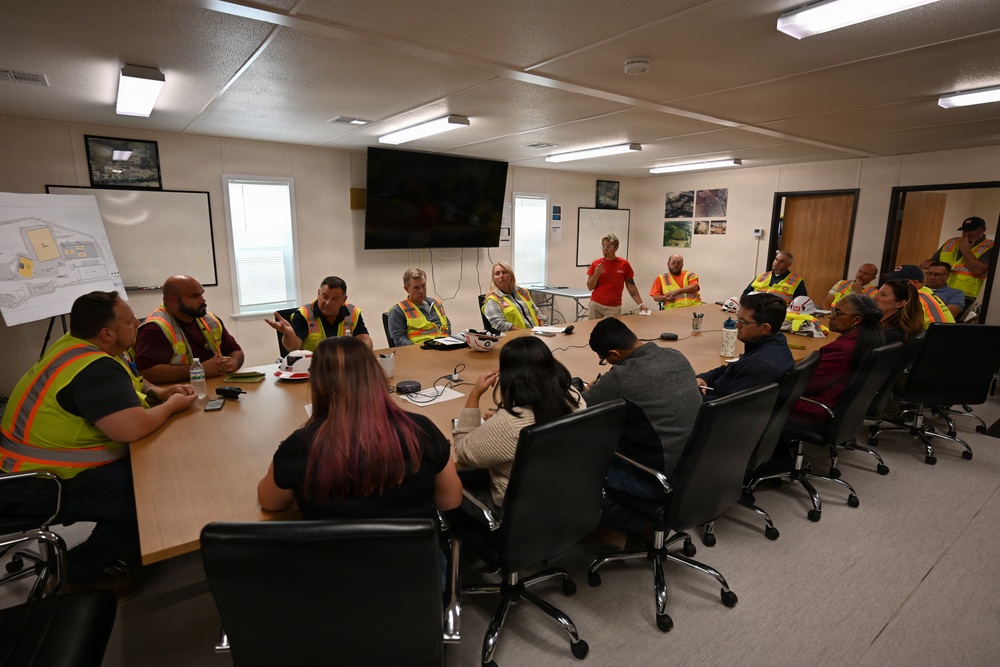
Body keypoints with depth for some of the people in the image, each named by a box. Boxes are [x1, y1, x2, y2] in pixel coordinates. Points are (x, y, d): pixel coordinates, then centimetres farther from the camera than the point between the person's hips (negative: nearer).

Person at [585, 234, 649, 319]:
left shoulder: (624, 264, -2)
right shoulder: (596, 264, -1)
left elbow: (631, 287, 1)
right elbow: (590, 287, 1)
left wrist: (641, 304, -4)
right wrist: (596, 274, -14)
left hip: (614, 307, -1)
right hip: (596, 305, 1)